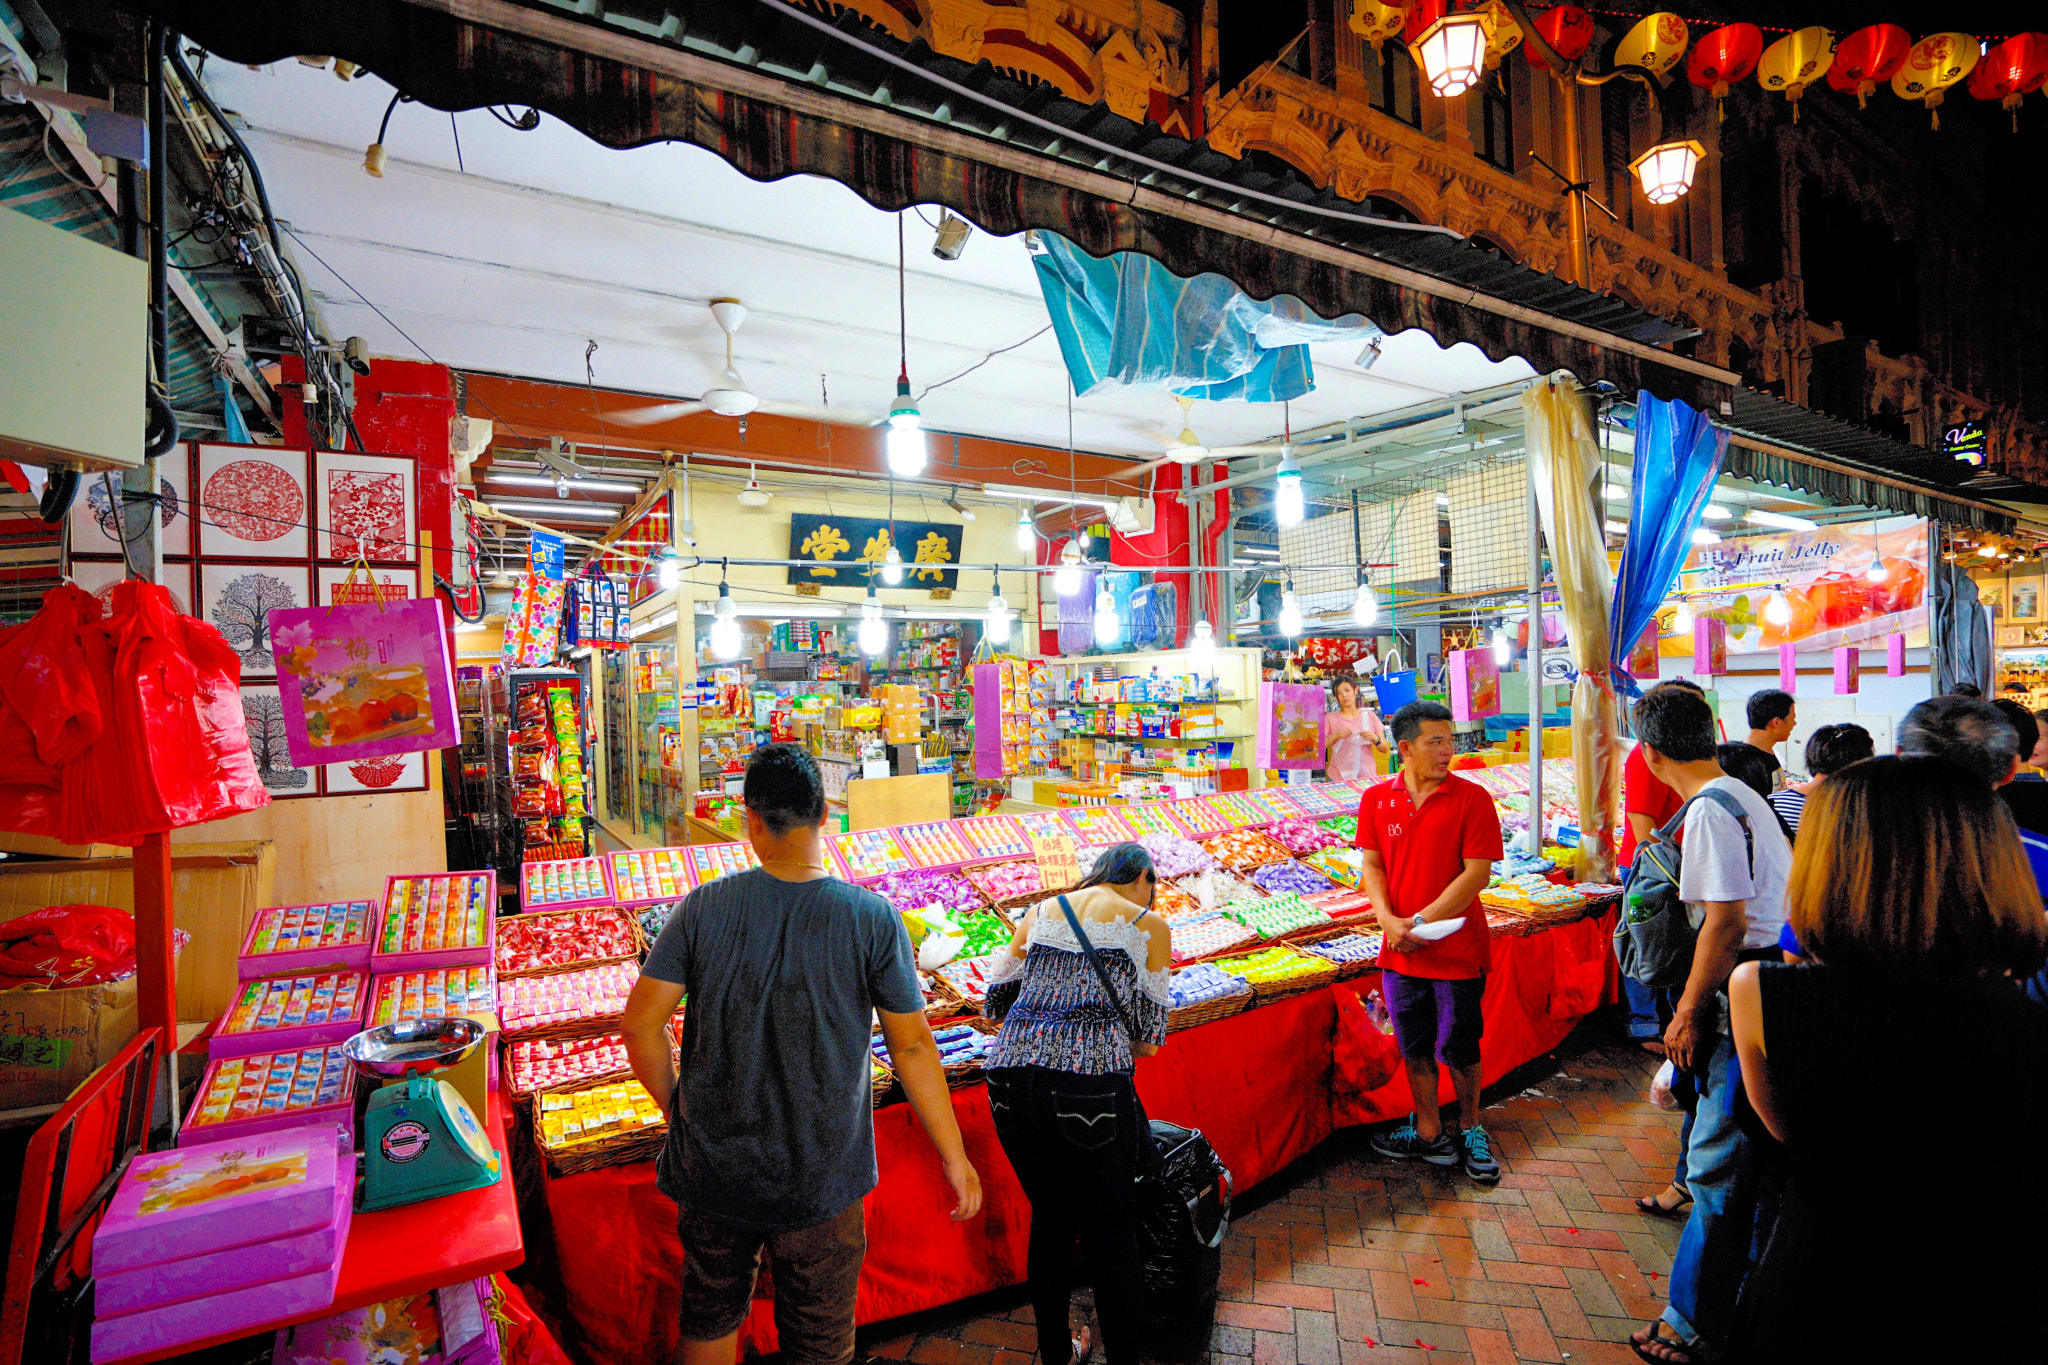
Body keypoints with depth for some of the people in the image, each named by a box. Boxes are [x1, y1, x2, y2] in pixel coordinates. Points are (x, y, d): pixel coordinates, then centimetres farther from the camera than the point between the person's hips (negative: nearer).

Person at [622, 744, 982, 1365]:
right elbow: (912, 1046, -11)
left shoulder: (705, 907, -12)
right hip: (818, 1182, -2)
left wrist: (677, 1107, 9)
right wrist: (955, 1157, 0)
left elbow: (639, 1022, -9)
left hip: (712, 1168, 2)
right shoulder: (873, 919, -15)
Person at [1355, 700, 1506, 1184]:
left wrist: (1421, 922, -16)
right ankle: (1429, 1134, 34)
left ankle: (1469, 1130, 36)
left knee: (1459, 1049, 11)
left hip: (1457, 949, -3)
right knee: (1415, 1047, 15)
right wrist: (1388, 920, -14)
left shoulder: (1471, 798, -10)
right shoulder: (1376, 799, 0)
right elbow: (1372, 865, 3)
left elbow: (1478, 873, -13)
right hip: (1400, 951, 3)